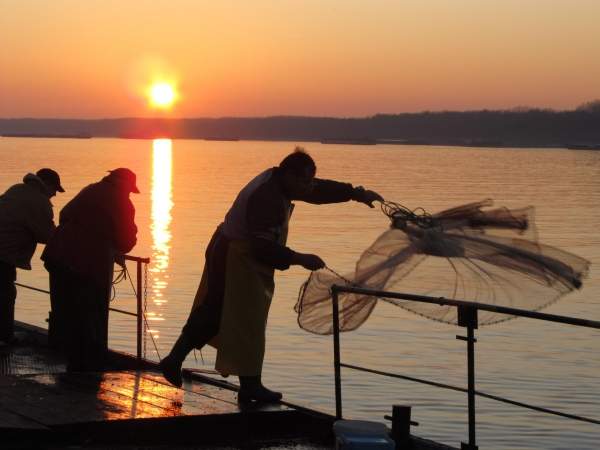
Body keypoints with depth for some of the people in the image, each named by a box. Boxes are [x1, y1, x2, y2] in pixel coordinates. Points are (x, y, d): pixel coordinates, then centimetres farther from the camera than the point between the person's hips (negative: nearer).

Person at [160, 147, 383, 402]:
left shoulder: (276, 180, 4)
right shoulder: (267, 199, -26)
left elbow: (319, 190, 14)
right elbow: (264, 247, -31)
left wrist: (356, 194, 12)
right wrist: (299, 259, -28)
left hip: (226, 254, 10)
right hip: (239, 261, -10)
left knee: (211, 315, 17)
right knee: (247, 324, -3)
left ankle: (173, 361, 23)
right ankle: (250, 386, 4)